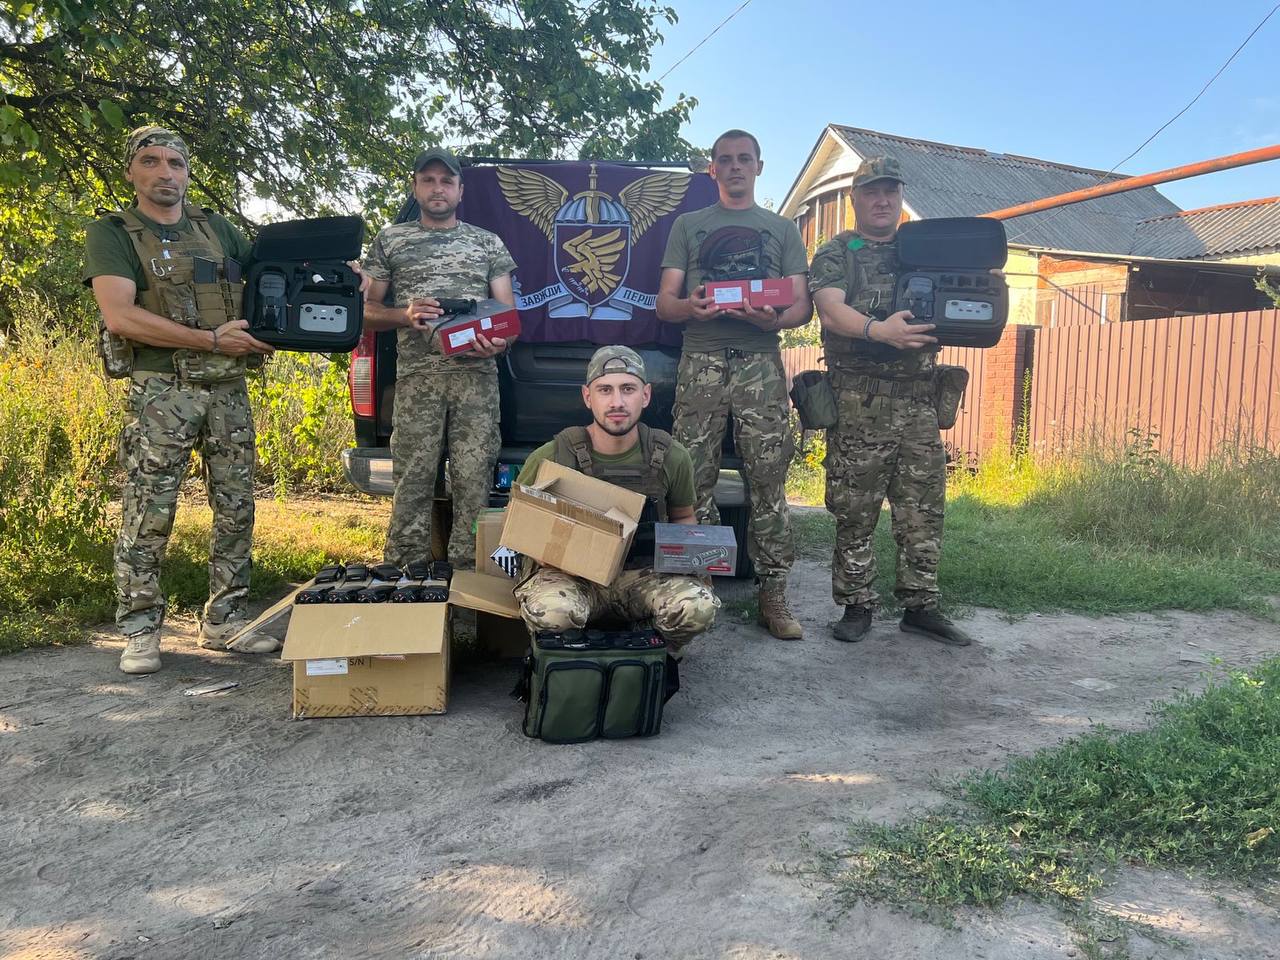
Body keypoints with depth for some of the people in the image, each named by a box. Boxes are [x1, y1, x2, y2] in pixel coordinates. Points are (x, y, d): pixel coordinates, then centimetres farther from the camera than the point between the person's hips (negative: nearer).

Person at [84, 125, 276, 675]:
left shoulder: (217, 229, 16)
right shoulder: (112, 234, 2)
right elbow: (120, 316, -12)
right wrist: (211, 340, -17)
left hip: (228, 387, 5)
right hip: (161, 389, -5)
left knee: (236, 509, 5)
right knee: (148, 515, -5)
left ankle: (223, 621, 16)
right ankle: (139, 631, 7)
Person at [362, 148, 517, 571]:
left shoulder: (488, 243, 17)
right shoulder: (391, 240, 16)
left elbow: (507, 310, 14)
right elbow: (368, 310, 16)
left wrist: (499, 341, -9)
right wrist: (405, 314, -6)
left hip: (476, 374, 1)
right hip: (416, 376, 0)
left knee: (474, 481, -4)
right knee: (412, 481, -4)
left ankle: (468, 576, 3)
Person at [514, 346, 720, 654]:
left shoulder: (672, 458, -2)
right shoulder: (553, 457, -9)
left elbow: (683, 517, 17)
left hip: (645, 574, 2)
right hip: (574, 576, -1)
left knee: (699, 606, -29)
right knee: (551, 610, -37)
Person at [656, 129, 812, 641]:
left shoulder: (783, 229, 19)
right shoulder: (688, 225, 19)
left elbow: (803, 307, 11)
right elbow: (664, 302, 11)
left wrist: (774, 318, -13)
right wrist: (689, 306, -14)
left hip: (760, 363, 0)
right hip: (701, 363, 0)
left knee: (768, 482, -4)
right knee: (694, 483, -3)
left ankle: (773, 594, 1)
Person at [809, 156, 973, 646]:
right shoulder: (836, 253, 8)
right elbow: (831, 312, -9)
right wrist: (880, 331, -27)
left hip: (918, 397, 4)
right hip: (858, 400, -4)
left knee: (923, 507, 5)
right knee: (855, 509, -2)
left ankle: (920, 605, 15)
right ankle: (856, 605, 9)